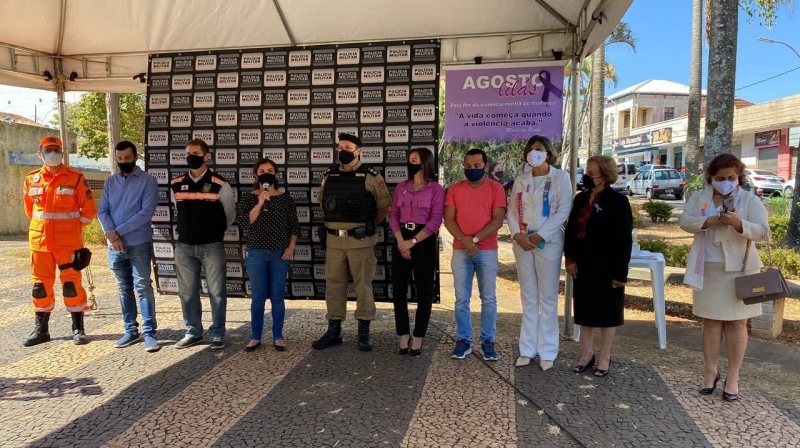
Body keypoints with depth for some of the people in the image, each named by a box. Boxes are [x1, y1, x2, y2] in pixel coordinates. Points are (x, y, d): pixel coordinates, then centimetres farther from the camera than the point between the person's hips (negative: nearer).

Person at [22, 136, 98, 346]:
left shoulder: (76, 178, -5)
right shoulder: (31, 180, 6)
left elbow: (89, 210, -1)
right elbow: (30, 209, 21)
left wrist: (74, 226, 5)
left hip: (69, 242, -4)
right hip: (40, 241, 4)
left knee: (72, 283, 0)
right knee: (41, 285, 10)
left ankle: (78, 329, 10)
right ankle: (41, 329, 22)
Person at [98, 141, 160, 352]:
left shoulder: (148, 181, -5)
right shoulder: (110, 182, 10)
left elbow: (146, 212, -13)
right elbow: (102, 211, 4)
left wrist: (119, 231, -15)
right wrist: (111, 233, -13)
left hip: (139, 244, -5)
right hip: (115, 246, 5)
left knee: (143, 287, -3)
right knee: (124, 289, 11)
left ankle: (149, 333, 2)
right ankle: (131, 331, 21)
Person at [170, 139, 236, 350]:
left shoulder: (220, 185, -6)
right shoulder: (176, 185, 6)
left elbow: (230, 216, 5)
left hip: (212, 246, -4)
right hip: (184, 246, 4)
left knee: (216, 291, 3)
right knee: (187, 292, 10)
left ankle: (217, 333, 15)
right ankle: (193, 332, 24)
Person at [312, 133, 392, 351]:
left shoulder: (371, 177, -5)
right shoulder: (329, 175, 9)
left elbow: (385, 206, 2)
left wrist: (368, 224, 7)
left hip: (360, 240, -4)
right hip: (333, 240, 4)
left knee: (363, 285, 4)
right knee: (333, 285, 10)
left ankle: (364, 333, 15)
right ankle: (333, 331, 22)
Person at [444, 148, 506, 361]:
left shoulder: (496, 188, 1)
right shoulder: (454, 189, 7)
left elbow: (497, 220, -7)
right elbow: (448, 219, 0)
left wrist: (475, 239, -15)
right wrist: (464, 240, -14)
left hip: (487, 251, -1)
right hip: (460, 251, 2)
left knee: (488, 299, 4)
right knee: (461, 299, 5)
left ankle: (487, 341, 15)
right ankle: (463, 340, 16)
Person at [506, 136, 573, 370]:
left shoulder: (560, 177, 1)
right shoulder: (520, 180, 13)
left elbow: (564, 211, -7)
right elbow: (512, 211, 8)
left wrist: (541, 235, -14)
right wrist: (517, 234, -10)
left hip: (548, 243, -4)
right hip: (522, 243, 4)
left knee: (547, 299, 2)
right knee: (528, 299, 9)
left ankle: (547, 352, 9)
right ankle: (527, 349, 15)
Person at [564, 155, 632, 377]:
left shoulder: (618, 201, -12)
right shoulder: (581, 198, 6)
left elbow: (624, 239, -13)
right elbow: (571, 229, 9)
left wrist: (620, 272, -16)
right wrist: (570, 258, -2)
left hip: (607, 267, -5)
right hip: (583, 265, 6)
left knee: (607, 311, 7)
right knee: (584, 309, 13)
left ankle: (605, 358, 21)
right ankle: (586, 353, 27)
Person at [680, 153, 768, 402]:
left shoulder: (751, 200, -2)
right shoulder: (699, 197, 5)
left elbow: (763, 232, -10)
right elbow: (685, 221, -6)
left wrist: (739, 223, -29)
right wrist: (711, 220, -23)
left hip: (738, 270, -2)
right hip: (708, 270, 2)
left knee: (736, 323, 5)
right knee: (711, 322, 10)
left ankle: (733, 377, 15)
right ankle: (710, 371, 21)